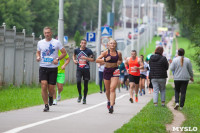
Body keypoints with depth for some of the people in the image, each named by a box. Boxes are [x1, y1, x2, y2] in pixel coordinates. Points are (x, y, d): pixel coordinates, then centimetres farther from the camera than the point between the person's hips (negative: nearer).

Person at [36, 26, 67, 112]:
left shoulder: (56, 42, 1)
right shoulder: (40, 43, 8)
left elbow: (64, 53, 4)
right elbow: (38, 52, 24)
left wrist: (57, 59, -12)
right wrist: (38, 57, 1)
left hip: (53, 68, -1)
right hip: (43, 67, 1)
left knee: (51, 88, -1)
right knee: (44, 86, -13)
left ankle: (50, 96, 36)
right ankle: (46, 105, -4)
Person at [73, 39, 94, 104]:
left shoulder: (88, 51, -2)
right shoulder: (76, 50, 5)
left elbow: (93, 59, 0)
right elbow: (74, 55, 25)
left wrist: (86, 58, -15)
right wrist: (74, 60, 4)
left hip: (86, 69, -1)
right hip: (79, 69, 1)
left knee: (86, 84, 3)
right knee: (78, 81, -17)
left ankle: (84, 98, 15)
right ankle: (80, 95, 6)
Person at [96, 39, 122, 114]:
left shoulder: (118, 53, 2)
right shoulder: (106, 52, -4)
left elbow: (120, 60, 23)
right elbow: (97, 60, -8)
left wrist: (119, 62, -1)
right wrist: (105, 60, -23)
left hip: (115, 71, -1)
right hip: (107, 71, 1)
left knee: (112, 89, -15)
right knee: (108, 90, 12)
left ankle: (111, 106, -20)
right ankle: (109, 101, 42)